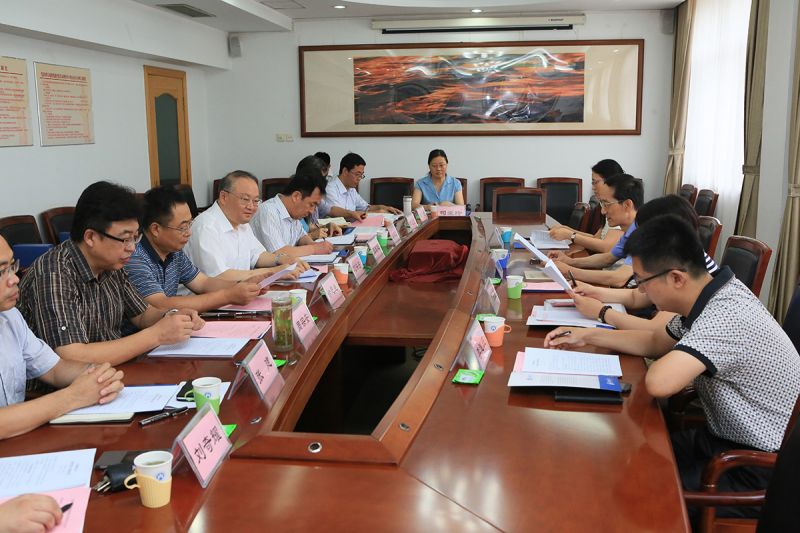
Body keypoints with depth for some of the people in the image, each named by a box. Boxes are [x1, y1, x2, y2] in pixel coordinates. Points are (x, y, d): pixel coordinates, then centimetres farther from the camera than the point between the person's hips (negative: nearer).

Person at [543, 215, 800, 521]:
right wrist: (587, 336, 7)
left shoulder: (725, 316, -31)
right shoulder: (710, 295, -2)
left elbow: (659, 383, -43)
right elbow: (656, 342, 14)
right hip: (729, 438, 8)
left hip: (760, 470, -8)